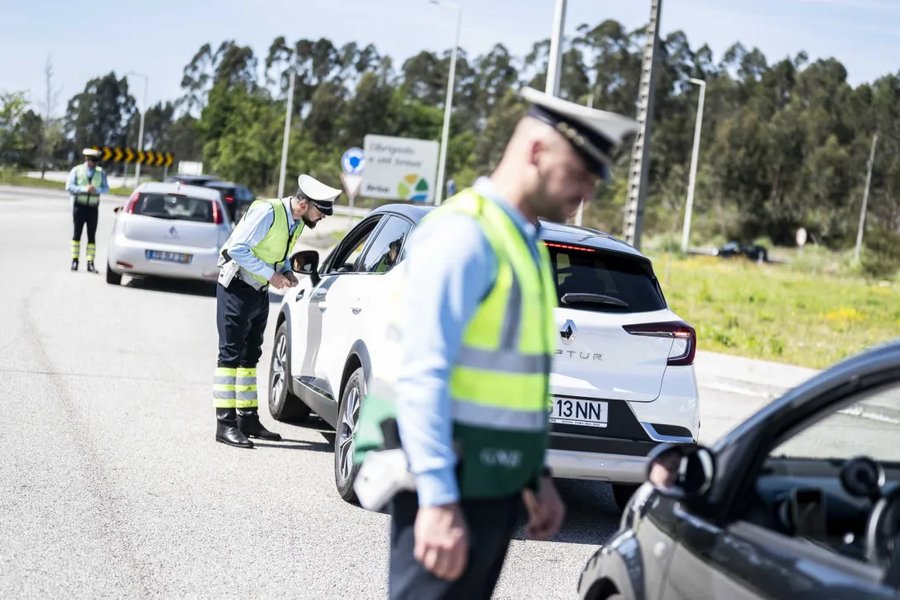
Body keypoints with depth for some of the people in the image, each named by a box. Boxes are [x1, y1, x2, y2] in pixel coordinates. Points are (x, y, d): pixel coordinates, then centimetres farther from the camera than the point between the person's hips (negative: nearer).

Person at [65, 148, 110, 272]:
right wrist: (84, 189, -21)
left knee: (92, 235, 0)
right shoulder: (76, 171, -1)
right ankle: (75, 260, 9)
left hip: (93, 207, 2)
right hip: (79, 206, -2)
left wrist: (97, 189, -18)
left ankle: (90, 263, 1)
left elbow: (106, 188, 3)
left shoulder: (101, 172, 5)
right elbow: (69, 186, -8)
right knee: (77, 233, 3)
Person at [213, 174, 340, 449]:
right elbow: (238, 248, -24)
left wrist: (287, 271, -1)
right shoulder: (268, 212, -21)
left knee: (250, 356, 14)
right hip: (237, 288, -9)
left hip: (259, 292, 9)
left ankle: (248, 419, 20)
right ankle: (225, 424, -11)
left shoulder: (297, 222, 5)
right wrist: (271, 274, -23)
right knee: (231, 353, -10)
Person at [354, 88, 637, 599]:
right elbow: (423, 376, -23)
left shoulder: (525, 242, 14)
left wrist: (536, 475, 20)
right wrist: (438, 499, -27)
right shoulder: (466, 235, -17)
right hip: (449, 483, -10)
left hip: (493, 481, 10)